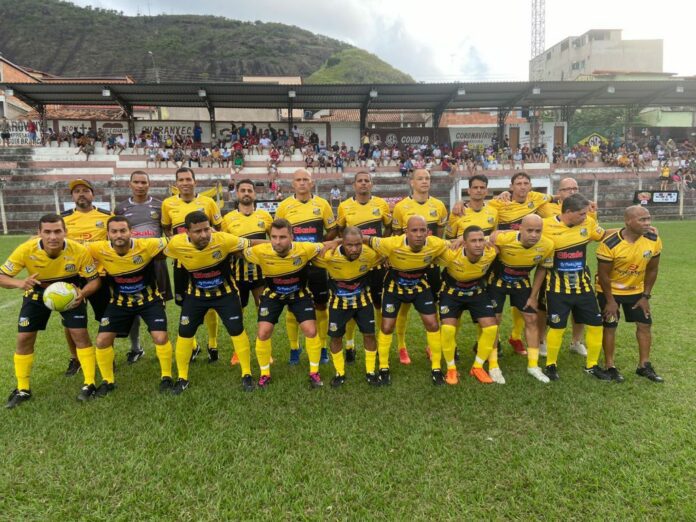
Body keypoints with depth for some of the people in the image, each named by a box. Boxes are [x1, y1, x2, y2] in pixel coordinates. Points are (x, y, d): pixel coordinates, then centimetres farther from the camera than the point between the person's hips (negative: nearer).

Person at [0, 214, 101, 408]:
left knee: (80, 333, -10)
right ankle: (22, 389, 19)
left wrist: (82, 293, -39)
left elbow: (94, 279, -19)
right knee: (24, 338, 0)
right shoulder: (26, 250, -29)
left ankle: (89, 384, 4)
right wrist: (19, 283, -42)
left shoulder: (79, 251, -31)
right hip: (37, 293, 2)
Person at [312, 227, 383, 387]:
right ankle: (340, 373, 25)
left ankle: (370, 372, 23)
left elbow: (384, 257, -3)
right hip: (338, 301, -1)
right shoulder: (329, 256, -32)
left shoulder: (370, 254, -26)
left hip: (362, 299, 1)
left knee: (369, 334, 3)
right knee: (336, 337, 5)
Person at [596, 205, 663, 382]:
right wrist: (610, 300, -13)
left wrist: (646, 296, 0)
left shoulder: (654, 241, -14)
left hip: (636, 290, 5)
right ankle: (610, 366, 14)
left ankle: (644, 365, 21)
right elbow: (603, 275, -19)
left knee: (645, 324, 6)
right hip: (610, 291, -5)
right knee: (610, 327, 0)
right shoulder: (610, 244, -28)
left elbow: (651, 270, -1)